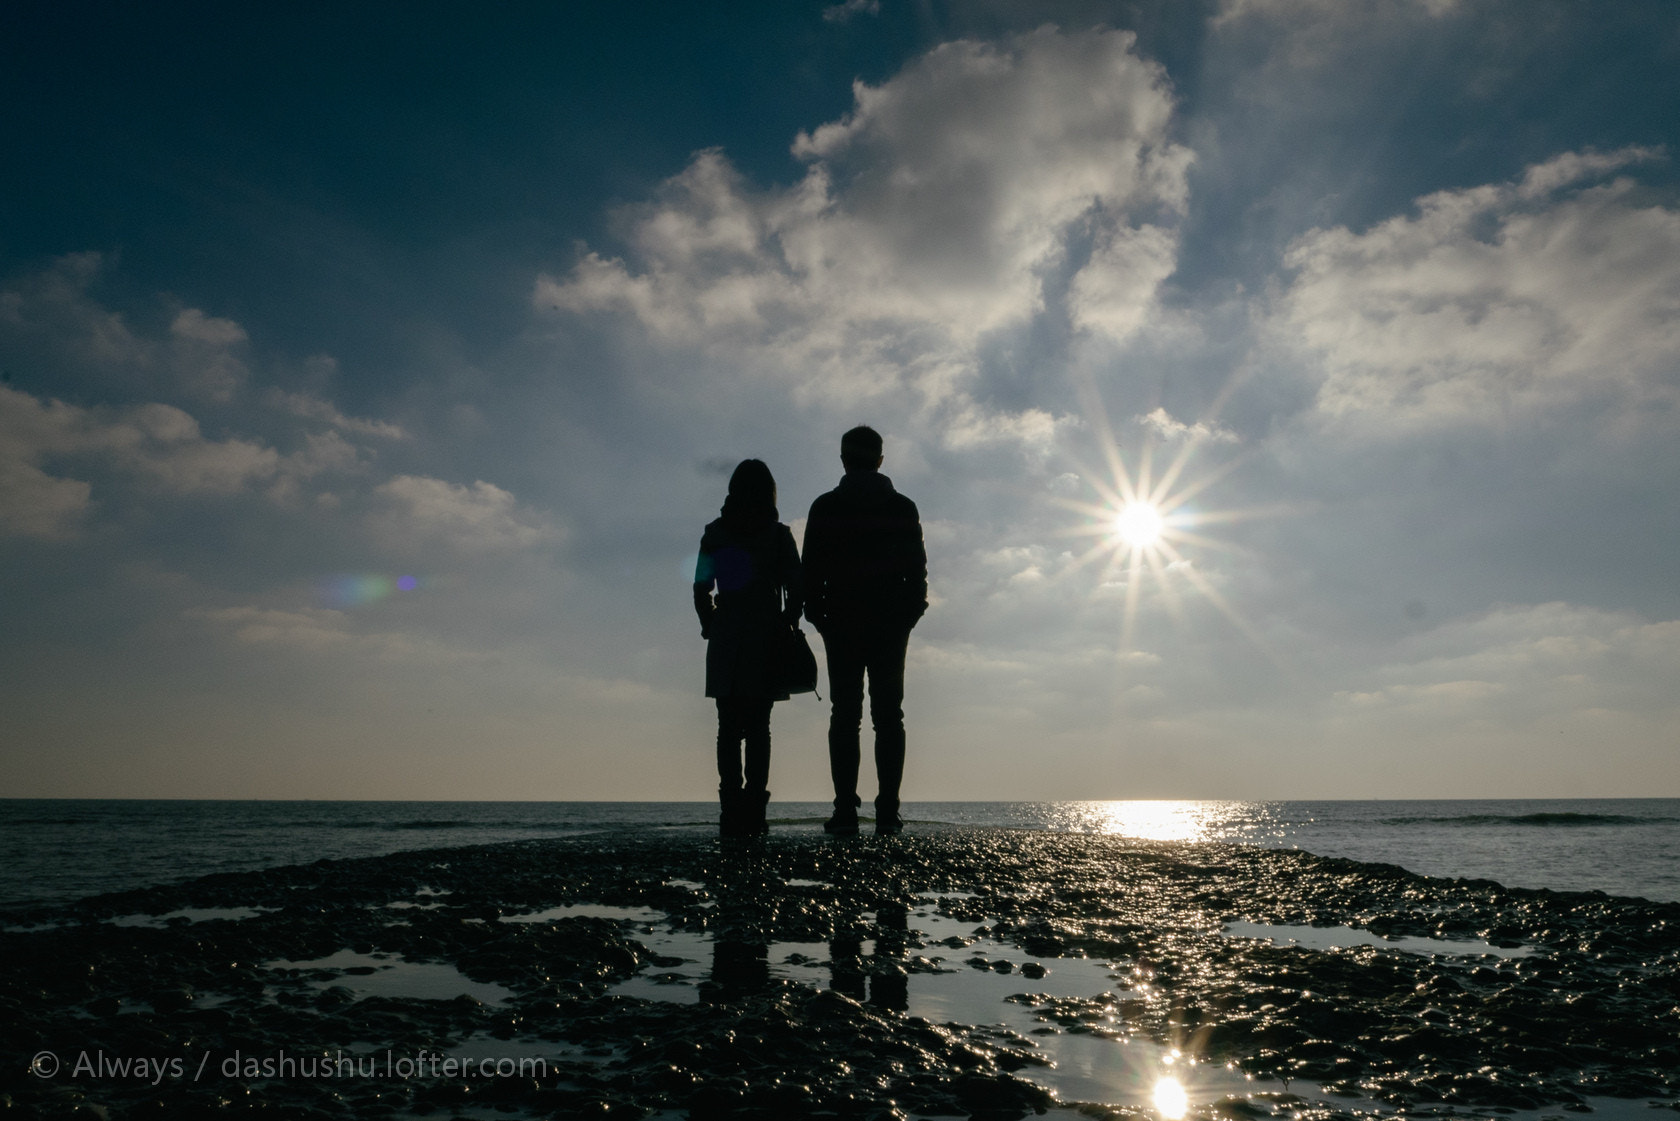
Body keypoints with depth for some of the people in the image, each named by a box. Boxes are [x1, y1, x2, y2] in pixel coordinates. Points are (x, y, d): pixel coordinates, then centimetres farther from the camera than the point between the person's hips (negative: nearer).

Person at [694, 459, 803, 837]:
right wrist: (786, 627, 8)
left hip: (724, 640, 2)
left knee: (729, 727, 5)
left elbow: (701, 590, 4)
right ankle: (753, 811, -4)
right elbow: (795, 589, -3)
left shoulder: (714, 534, 5)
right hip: (765, 638, -2)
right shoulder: (778, 535, -1)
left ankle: (731, 809, 0)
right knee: (758, 728, 1)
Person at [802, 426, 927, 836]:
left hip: (842, 622, -1)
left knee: (844, 716, 1)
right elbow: (917, 568, 4)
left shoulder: (825, 507, 1)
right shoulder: (903, 508, 6)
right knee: (888, 716, 3)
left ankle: (845, 810, -4)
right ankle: (887, 811, -2)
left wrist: (816, 614, 7)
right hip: (890, 623, 1)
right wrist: (909, 614, 10)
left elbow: (811, 571, -1)